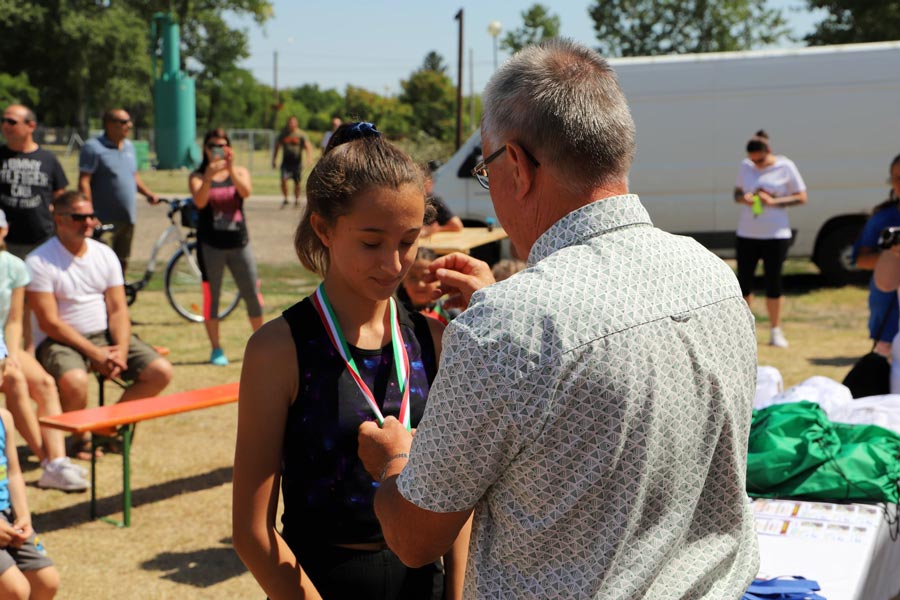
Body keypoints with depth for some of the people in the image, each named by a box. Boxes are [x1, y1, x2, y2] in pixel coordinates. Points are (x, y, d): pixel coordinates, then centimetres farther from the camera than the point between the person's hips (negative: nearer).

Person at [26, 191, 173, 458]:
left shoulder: (105, 254, 8)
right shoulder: (39, 262, -8)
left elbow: (118, 310, 4)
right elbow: (49, 322, -13)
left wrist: (121, 350, -14)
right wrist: (95, 354, -18)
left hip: (106, 335, 5)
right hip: (61, 340, -5)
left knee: (161, 372, -13)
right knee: (74, 381, -37)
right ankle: (81, 435, -4)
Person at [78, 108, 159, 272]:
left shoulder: (129, 146, 14)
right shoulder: (93, 147, -9)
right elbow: (84, 182, -13)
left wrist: (148, 194, 7)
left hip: (127, 217, 7)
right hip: (105, 220, -7)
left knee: (122, 262, 15)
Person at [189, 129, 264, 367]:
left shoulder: (239, 172, 6)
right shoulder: (198, 176, 0)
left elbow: (246, 191, -16)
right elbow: (199, 201, -19)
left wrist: (230, 169, -30)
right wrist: (209, 176, -34)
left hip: (239, 242, 2)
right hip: (211, 245, -2)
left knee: (252, 294, 6)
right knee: (211, 296, 2)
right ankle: (216, 349, 11)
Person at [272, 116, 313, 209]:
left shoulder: (301, 135, -1)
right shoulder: (283, 134, 6)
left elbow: (308, 146, -5)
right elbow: (276, 147, 15)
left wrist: (310, 158, -22)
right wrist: (273, 160, 12)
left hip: (297, 162, -1)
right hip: (286, 162, 1)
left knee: (297, 182, 5)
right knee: (283, 179, -15)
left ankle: (297, 200, 23)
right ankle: (285, 199, -1)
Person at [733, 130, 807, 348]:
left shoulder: (785, 167, -4)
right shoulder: (746, 166, 4)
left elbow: (801, 197, -2)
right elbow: (737, 192, 14)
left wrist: (774, 201, -16)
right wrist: (743, 198, -11)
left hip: (776, 234, -3)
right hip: (747, 232, 3)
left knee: (773, 281, 1)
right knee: (744, 280, 3)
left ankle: (775, 330, 12)